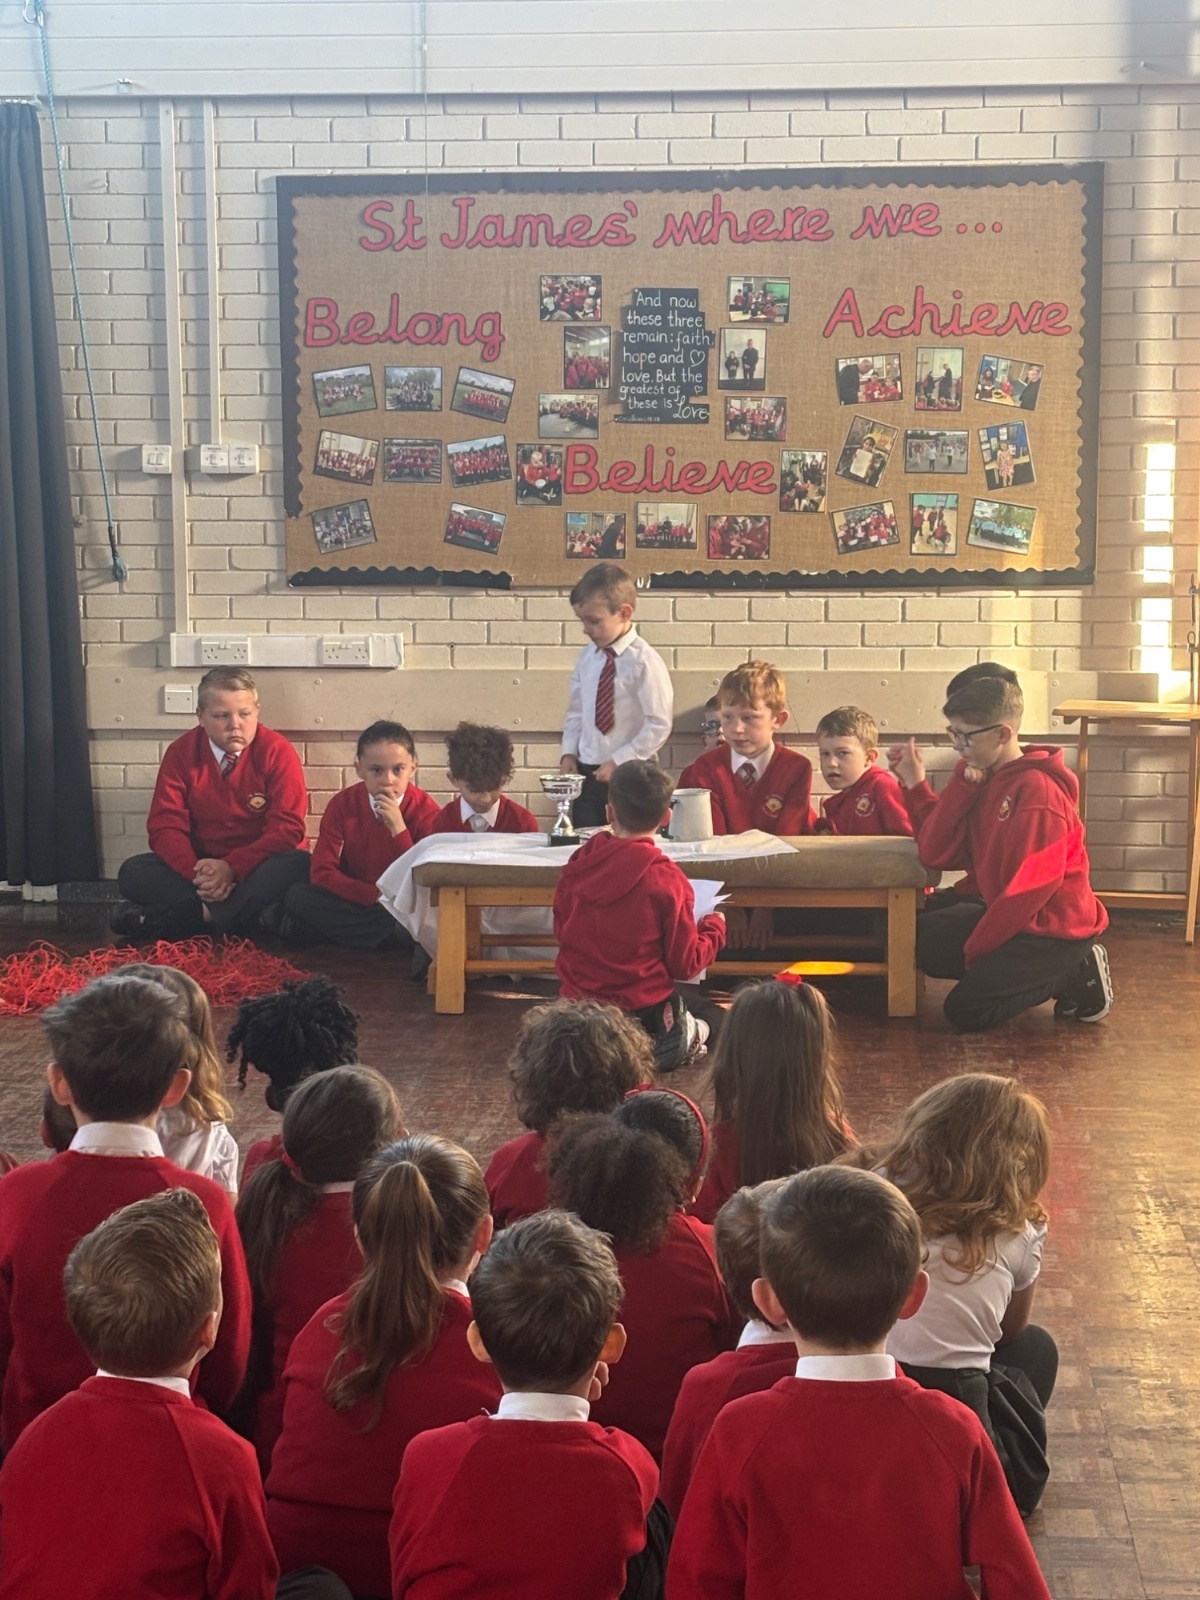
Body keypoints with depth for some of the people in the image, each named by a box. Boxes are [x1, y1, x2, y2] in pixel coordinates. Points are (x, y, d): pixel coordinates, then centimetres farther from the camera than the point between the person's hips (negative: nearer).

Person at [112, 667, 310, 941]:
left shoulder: (276, 751, -8)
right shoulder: (181, 753, -2)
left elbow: (287, 826, -15)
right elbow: (165, 826, -8)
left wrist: (232, 867, -29)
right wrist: (198, 873, -29)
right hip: (202, 866, 2)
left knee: (301, 865, -34)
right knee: (132, 872, -21)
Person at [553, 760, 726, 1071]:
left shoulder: (576, 867, -7)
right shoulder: (667, 879, -18)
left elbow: (560, 932, 9)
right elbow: (685, 965, -11)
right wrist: (714, 927, 7)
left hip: (579, 1001, 4)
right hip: (644, 1007, -4)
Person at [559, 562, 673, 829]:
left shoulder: (645, 661, -14)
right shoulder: (587, 657, 5)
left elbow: (659, 726, -15)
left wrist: (618, 762, -16)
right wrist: (569, 753, 2)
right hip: (587, 774, 6)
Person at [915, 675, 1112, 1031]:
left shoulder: (1037, 789, -22)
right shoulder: (983, 778, 5)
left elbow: (1033, 884, -24)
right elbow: (934, 853, -3)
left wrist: (975, 948, -18)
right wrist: (962, 784, -13)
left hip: (1055, 927, -9)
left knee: (965, 1011, -15)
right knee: (920, 941, 9)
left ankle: (1075, 977, 2)